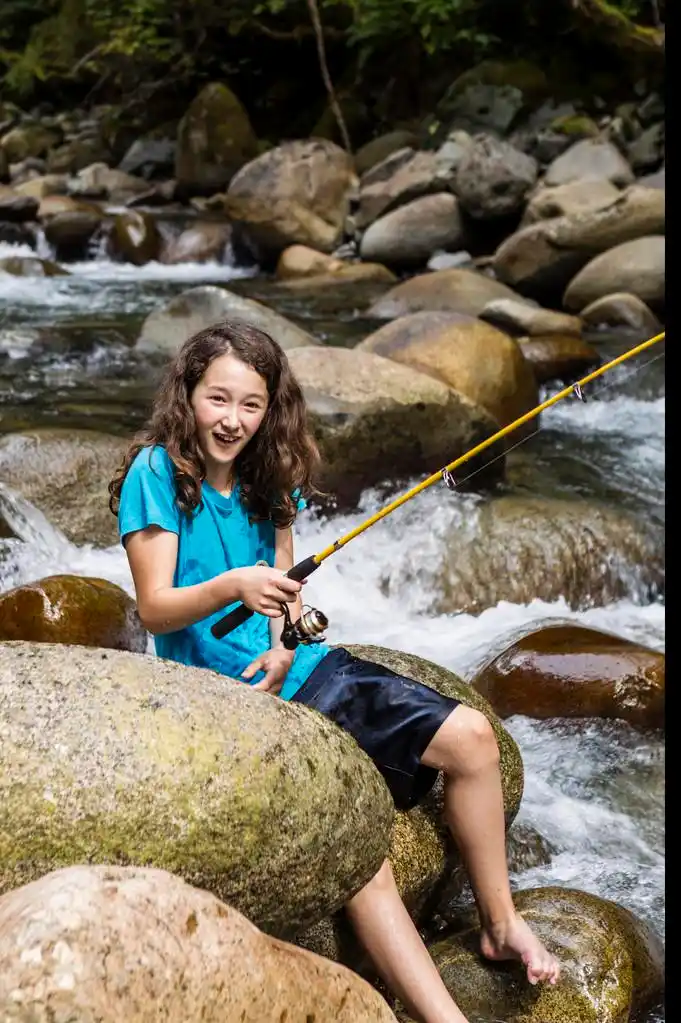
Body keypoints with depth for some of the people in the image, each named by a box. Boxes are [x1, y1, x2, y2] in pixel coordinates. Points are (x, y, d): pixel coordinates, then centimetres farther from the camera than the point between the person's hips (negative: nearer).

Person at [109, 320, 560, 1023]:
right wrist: (232, 586, -34)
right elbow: (154, 609, -15)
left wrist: (283, 651, -10)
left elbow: (286, 586, 11)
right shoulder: (156, 473, -10)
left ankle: (499, 924, 12)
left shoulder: (266, 476, 8)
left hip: (290, 668, 7)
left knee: (471, 737, -4)